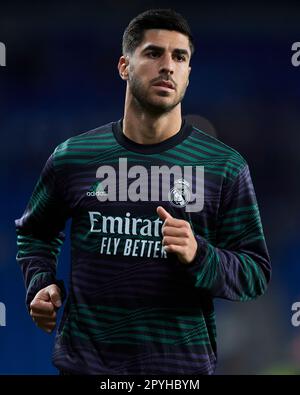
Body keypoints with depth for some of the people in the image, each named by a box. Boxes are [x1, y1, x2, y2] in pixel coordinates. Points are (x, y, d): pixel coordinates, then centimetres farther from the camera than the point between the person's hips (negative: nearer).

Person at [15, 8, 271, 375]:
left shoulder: (225, 166, -2)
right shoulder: (72, 157, 2)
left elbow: (255, 274, -3)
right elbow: (35, 232, 19)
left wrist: (199, 257, -21)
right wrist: (39, 284, 1)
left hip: (183, 362, -1)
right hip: (84, 359, 1)